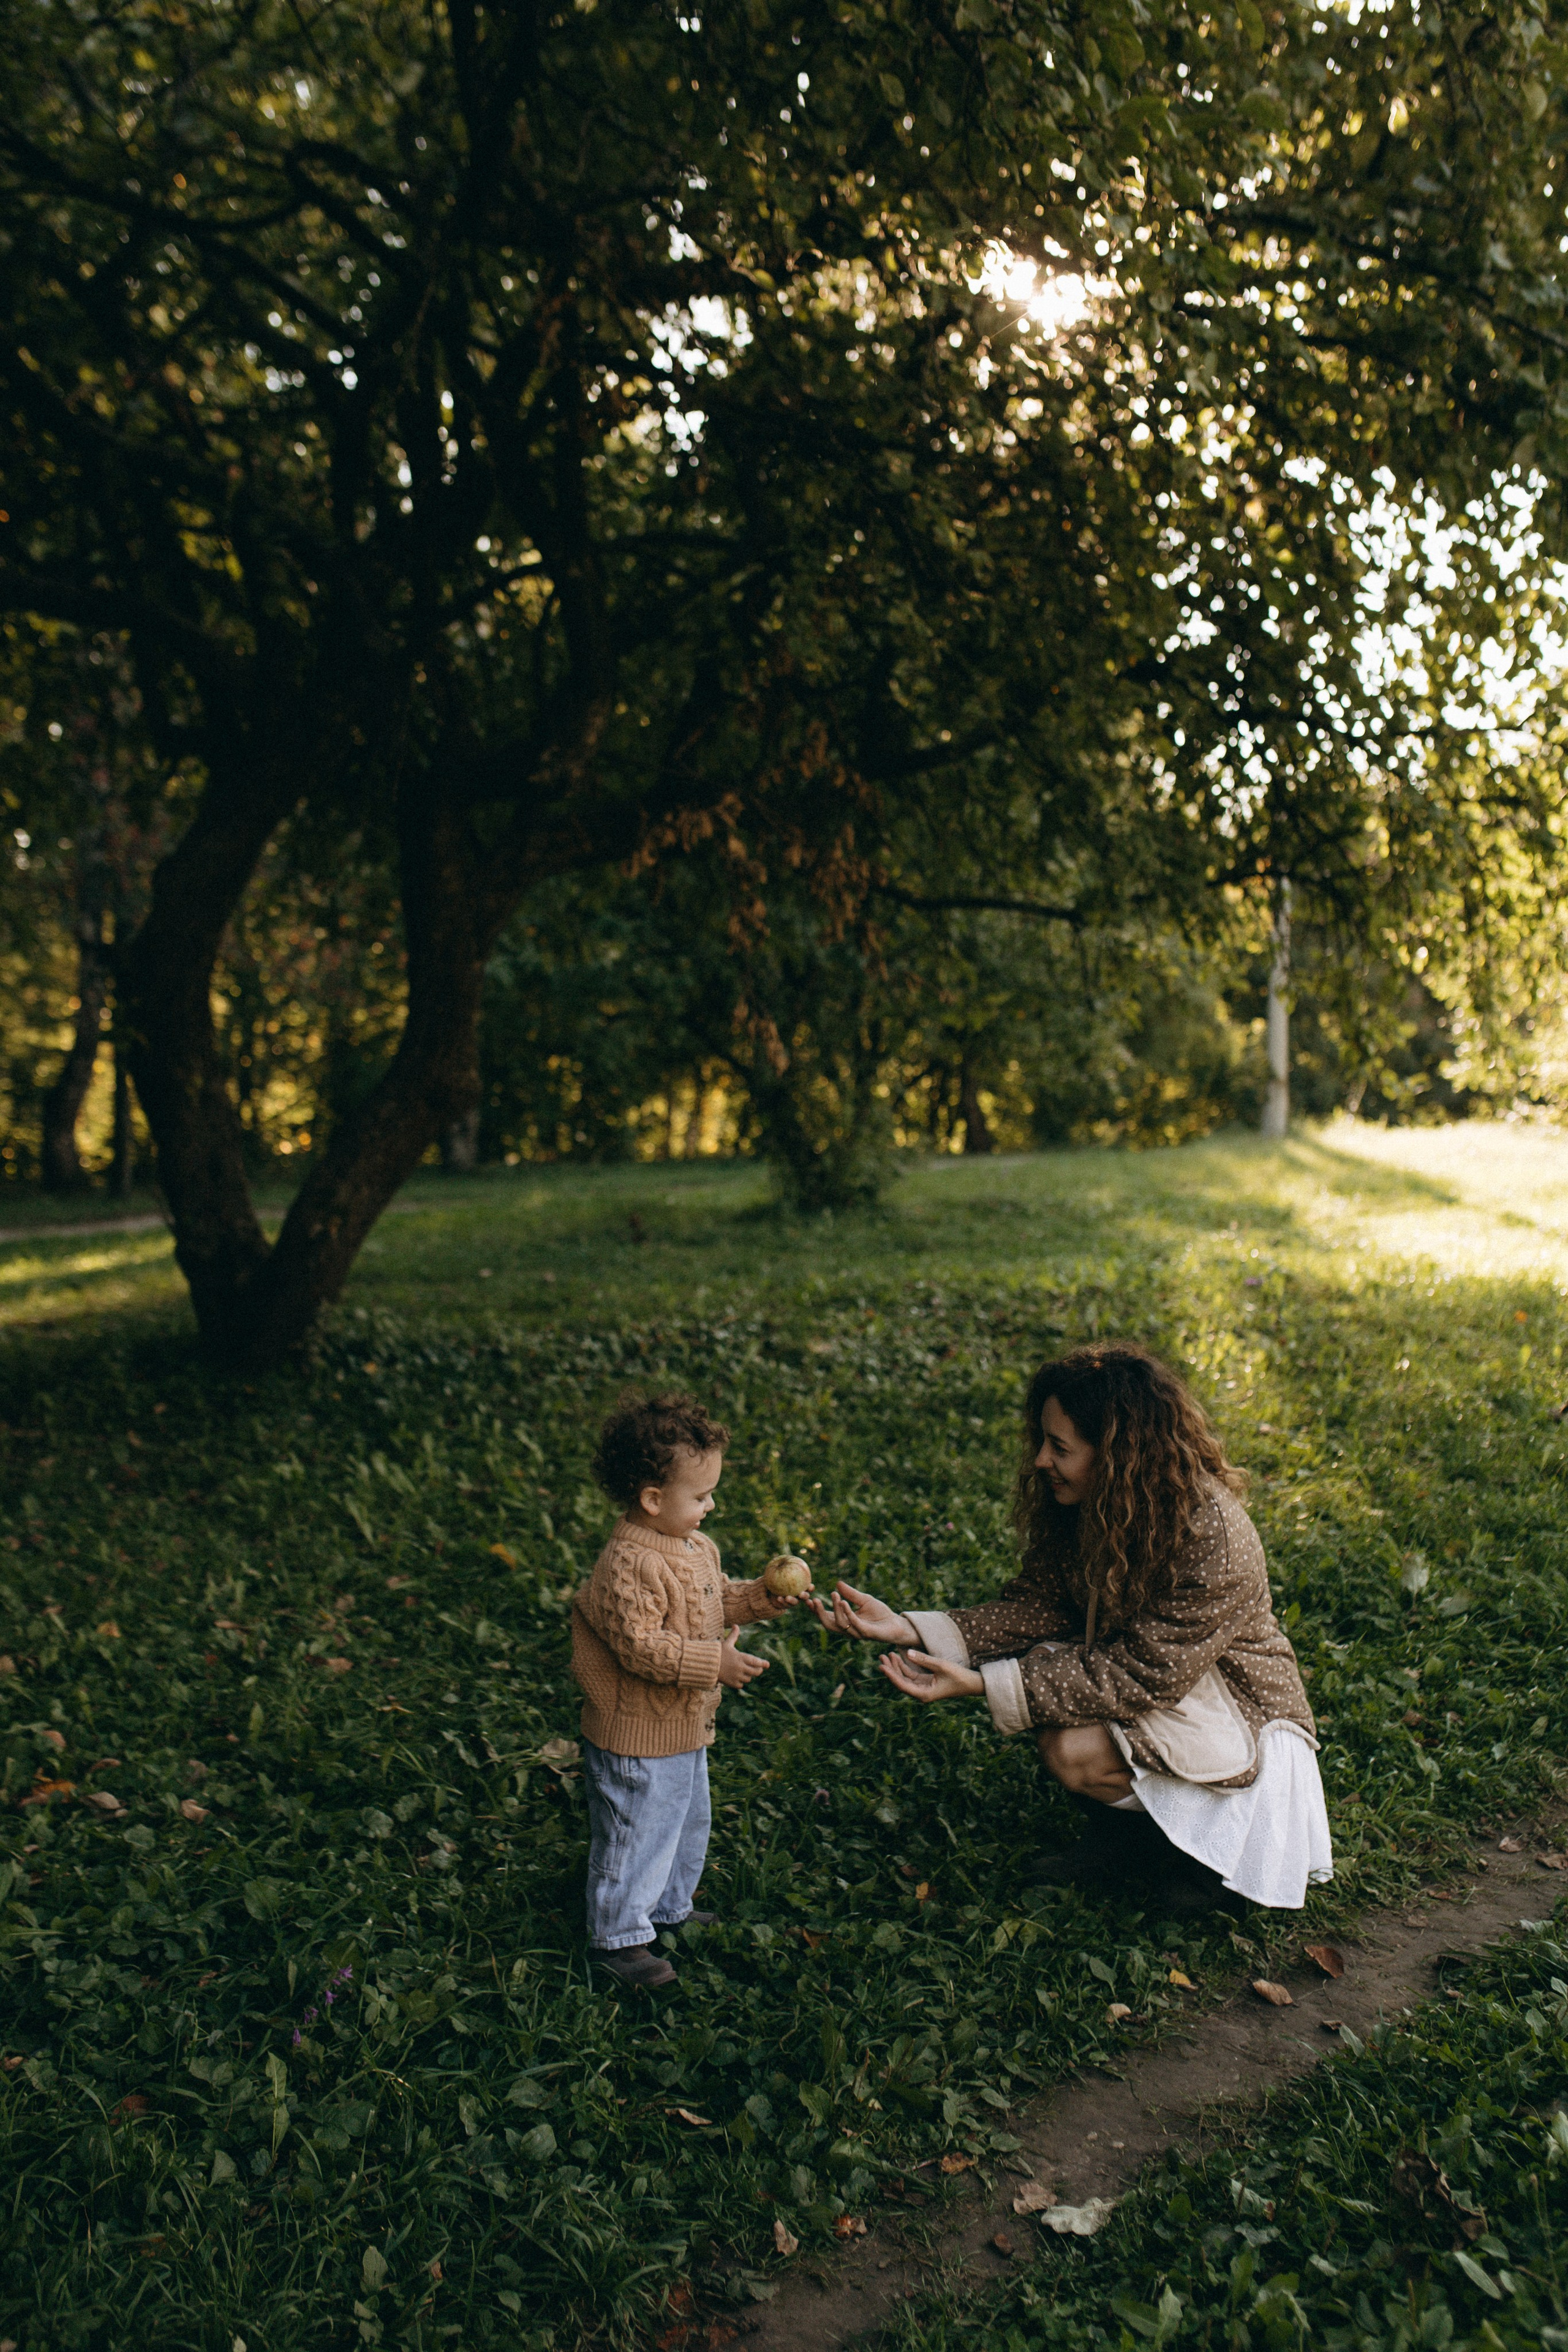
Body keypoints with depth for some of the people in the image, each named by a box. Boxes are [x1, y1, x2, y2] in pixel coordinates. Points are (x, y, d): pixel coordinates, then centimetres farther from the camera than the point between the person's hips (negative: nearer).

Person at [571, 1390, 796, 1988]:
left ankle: (670, 1908, 46)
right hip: (635, 1736, -10)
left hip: (685, 1726, 10)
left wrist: (755, 1599, -4)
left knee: (687, 1822, 25)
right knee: (635, 1836, 6)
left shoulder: (696, 1546, 2)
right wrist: (712, 1663, -31)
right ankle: (618, 1937, 24)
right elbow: (640, 1646, -30)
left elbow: (714, 1601, 14)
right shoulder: (628, 1565, -29)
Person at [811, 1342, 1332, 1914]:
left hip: (1240, 1709, -7)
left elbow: (1143, 1676, -31)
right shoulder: (1084, 1507, -10)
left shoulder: (1213, 1539, -32)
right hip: (1156, 1676, 7)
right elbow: (1037, 1605, -11)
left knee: (1075, 1751, -27)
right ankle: (1117, 1835, 3)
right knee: (1040, 1662, -19)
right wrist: (909, 1629, -24)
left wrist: (982, 1685, -34)